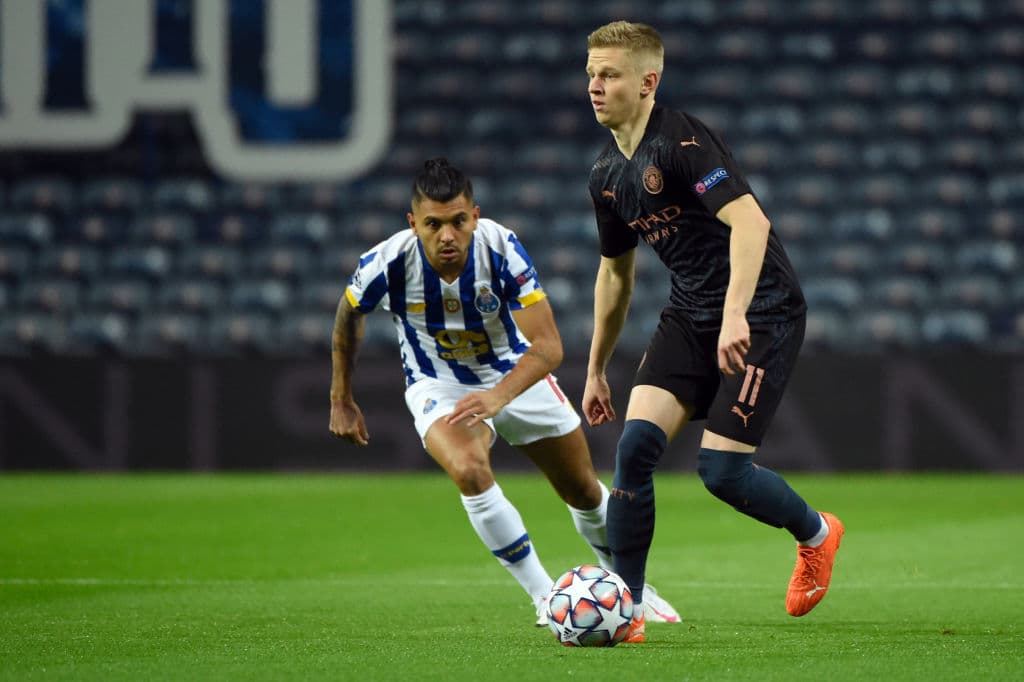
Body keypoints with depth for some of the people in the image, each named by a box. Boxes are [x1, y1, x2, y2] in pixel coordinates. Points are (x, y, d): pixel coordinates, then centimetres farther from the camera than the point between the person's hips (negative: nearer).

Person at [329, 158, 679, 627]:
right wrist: (341, 400, 3)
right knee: (469, 470, -32)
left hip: (514, 374, 1)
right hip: (439, 387, -1)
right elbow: (348, 315, -3)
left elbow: (548, 346, -33)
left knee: (584, 490, 12)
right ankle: (547, 600, -18)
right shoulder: (387, 263, -27)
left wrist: (498, 396, -50)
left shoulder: (501, 249, -30)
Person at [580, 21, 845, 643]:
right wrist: (597, 369, 26)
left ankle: (816, 533, 20)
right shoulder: (607, 176, 9)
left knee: (721, 469, -12)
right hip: (690, 313, 7)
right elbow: (616, 272, 23)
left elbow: (750, 221, -29)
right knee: (637, 444, -12)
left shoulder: (682, 141, -18)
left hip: (762, 312, -7)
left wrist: (735, 315, -38)